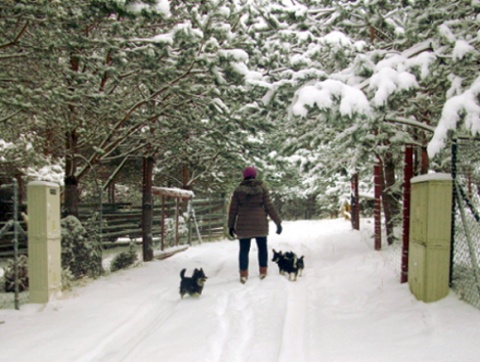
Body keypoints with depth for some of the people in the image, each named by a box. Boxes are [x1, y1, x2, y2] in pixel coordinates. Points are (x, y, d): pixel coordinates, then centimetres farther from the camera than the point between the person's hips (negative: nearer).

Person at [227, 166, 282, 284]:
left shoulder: (238, 190, -1)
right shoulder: (262, 188, -4)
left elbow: (233, 209, 1)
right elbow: (269, 207, -5)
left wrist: (231, 225, 10)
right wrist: (278, 222, 2)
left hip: (243, 225, 0)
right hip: (260, 225, 0)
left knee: (244, 249, 8)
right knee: (262, 247, 17)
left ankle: (243, 274, 4)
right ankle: (263, 272, 21)